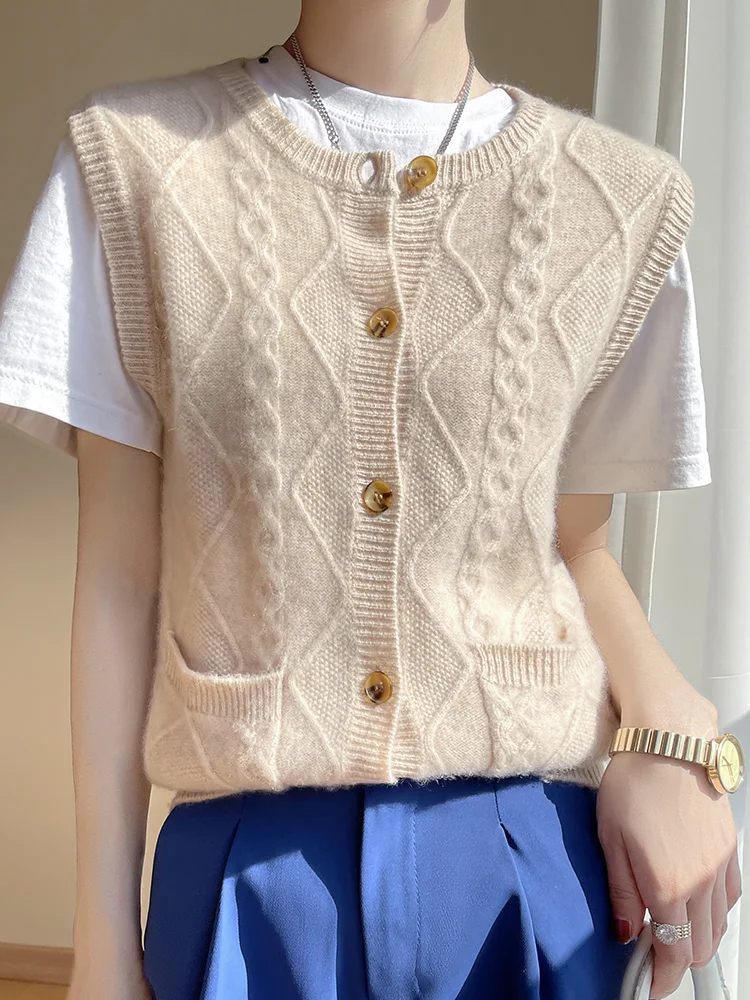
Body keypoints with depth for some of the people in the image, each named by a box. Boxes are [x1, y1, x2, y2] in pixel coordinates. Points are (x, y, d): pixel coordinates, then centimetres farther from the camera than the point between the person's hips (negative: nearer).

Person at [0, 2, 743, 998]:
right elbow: (120, 574, -1)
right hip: (252, 869, 0)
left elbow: (573, 541, 10)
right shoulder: (135, 160, -1)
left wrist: (669, 726, -11)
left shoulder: (624, 199, 1)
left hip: (540, 863, 1)